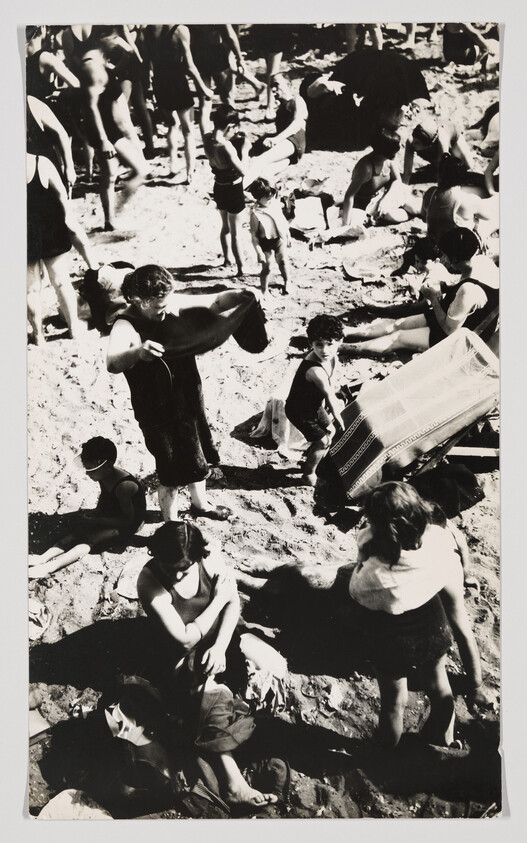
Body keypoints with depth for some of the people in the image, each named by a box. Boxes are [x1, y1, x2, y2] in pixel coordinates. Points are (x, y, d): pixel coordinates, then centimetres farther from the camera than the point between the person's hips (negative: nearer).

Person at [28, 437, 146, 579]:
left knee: (90, 538, -30)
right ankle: (41, 559, -28)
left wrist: (96, 521, -24)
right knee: (78, 530, -17)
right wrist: (95, 516, -1)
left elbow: (128, 519, -26)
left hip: (130, 525, -8)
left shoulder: (124, 486, -31)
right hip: (111, 516, 8)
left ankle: (50, 567, -42)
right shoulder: (105, 476, -6)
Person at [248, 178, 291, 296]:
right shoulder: (255, 213, -26)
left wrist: (288, 236, 16)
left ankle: (286, 283, 48)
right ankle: (264, 292, 27)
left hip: (280, 239, 5)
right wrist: (259, 252, -18)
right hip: (266, 243, -5)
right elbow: (254, 235, -19)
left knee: (283, 262, 22)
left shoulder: (275, 203, -10)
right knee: (266, 268, 8)